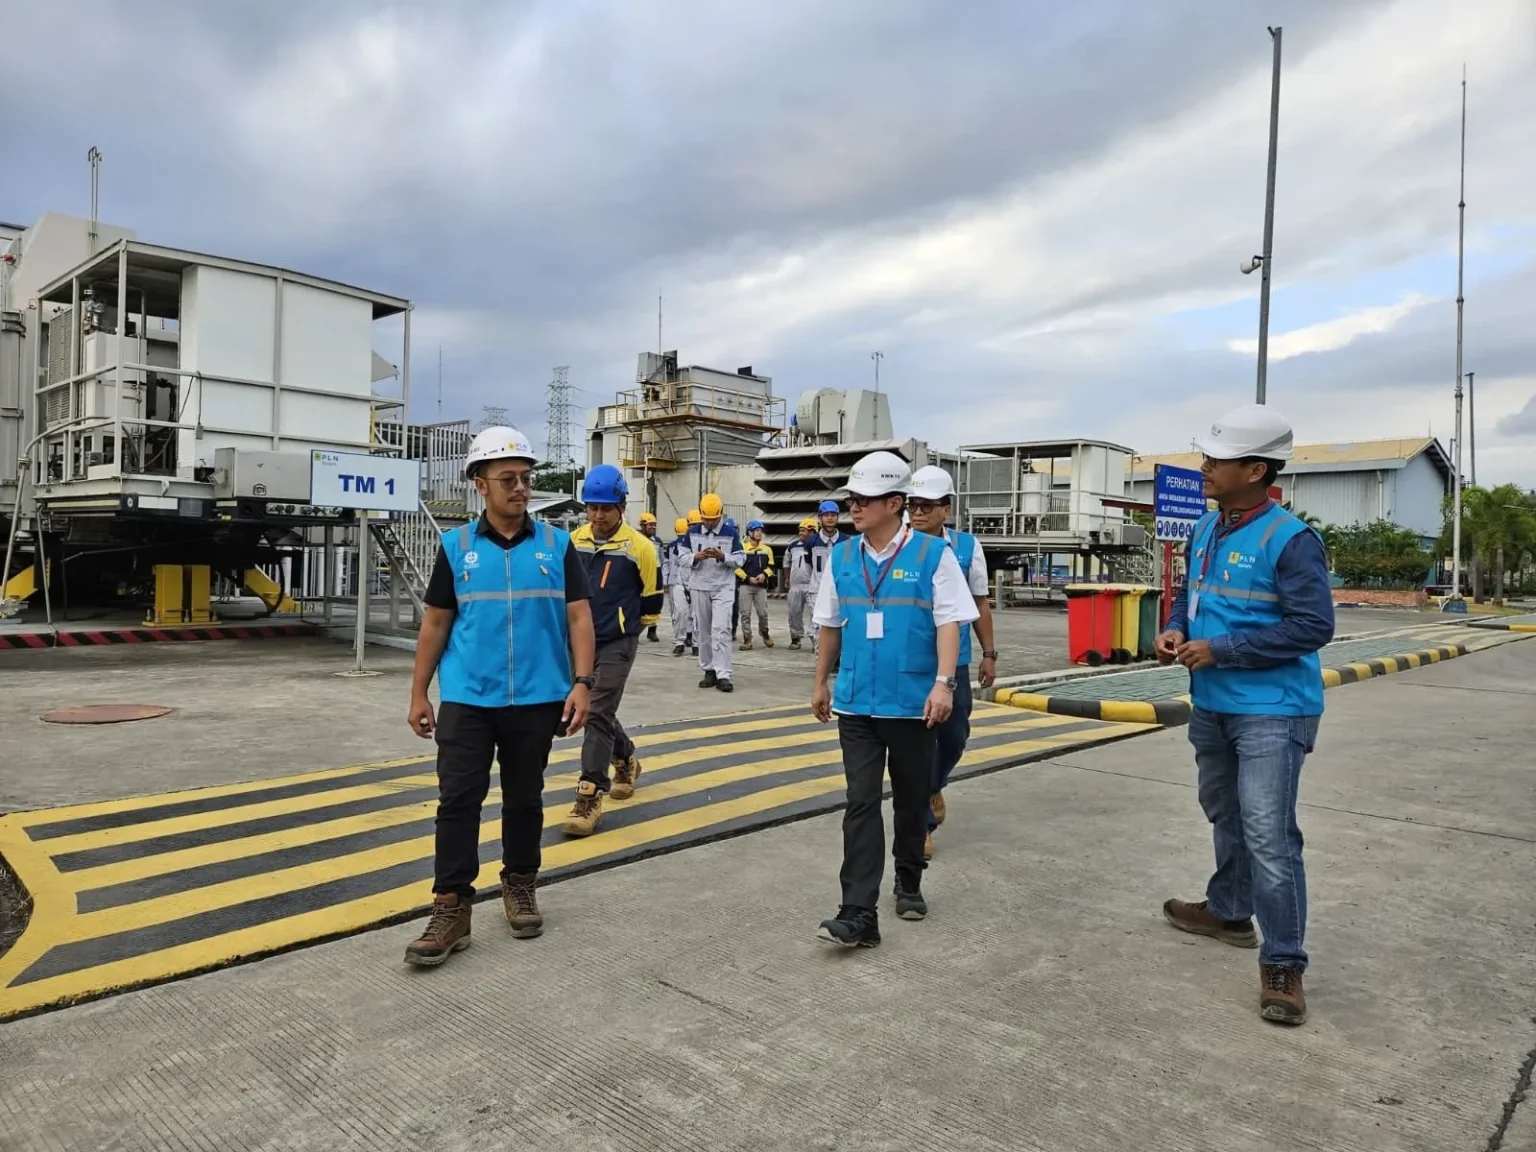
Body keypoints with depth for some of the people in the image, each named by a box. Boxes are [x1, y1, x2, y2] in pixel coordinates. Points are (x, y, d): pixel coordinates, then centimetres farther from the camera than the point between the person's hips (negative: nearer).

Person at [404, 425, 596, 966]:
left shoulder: (556, 544, 2)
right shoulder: (456, 546, 2)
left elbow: (578, 617, 1)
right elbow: (435, 624, 7)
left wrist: (582, 683, -9)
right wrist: (418, 695, 6)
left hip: (537, 700, 1)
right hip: (467, 699, 0)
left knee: (524, 799, 13)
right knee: (458, 801, -1)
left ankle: (519, 885, 31)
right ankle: (451, 907, 7)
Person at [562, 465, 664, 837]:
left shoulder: (639, 547, -11)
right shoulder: (574, 541, 2)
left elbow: (652, 598, 0)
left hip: (617, 643, -5)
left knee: (598, 715, -10)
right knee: (595, 711, 17)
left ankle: (590, 798, -6)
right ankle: (626, 759, 44)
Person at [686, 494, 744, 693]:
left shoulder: (731, 533, -1)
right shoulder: (693, 533, 5)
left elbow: (739, 560, -1)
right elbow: (685, 558, 5)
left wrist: (722, 556, -19)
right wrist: (696, 557, -16)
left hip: (723, 588, -3)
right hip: (700, 587, 3)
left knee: (721, 629, -12)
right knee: (703, 630, 8)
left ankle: (723, 675, -13)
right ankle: (709, 671, 18)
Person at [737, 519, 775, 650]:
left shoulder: (766, 549, 11)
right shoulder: (742, 548, 0)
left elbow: (771, 566, 13)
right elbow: (736, 567, -3)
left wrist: (764, 574, -7)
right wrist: (748, 578, -10)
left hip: (761, 586, 2)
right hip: (745, 585, -2)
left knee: (763, 613, -1)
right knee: (745, 614, -2)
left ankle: (764, 633, 25)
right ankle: (747, 640, 4)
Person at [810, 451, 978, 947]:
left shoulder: (933, 554, -6)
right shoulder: (842, 556, 5)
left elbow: (949, 622, -9)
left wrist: (943, 683, -19)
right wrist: (821, 683, 17)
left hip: (912, 704, -2)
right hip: (856, 704, 2)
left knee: (911, 801, 14)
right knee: (861, 804, -3)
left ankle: (909, 884, 36)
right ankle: (858, 914, -2)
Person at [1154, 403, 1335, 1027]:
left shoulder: (1289, 539, -18)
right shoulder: (1206, 528, 6)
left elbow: (1314, 625, -22)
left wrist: (1220, 650, -22)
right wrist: (1176, 630, -2)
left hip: (1271, 711, -9)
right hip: (1212, 704, 9)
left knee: (1268, 835, -9)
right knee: (1224, 815, 23)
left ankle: (1283, 965, 3)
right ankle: (1228, 911, 42)